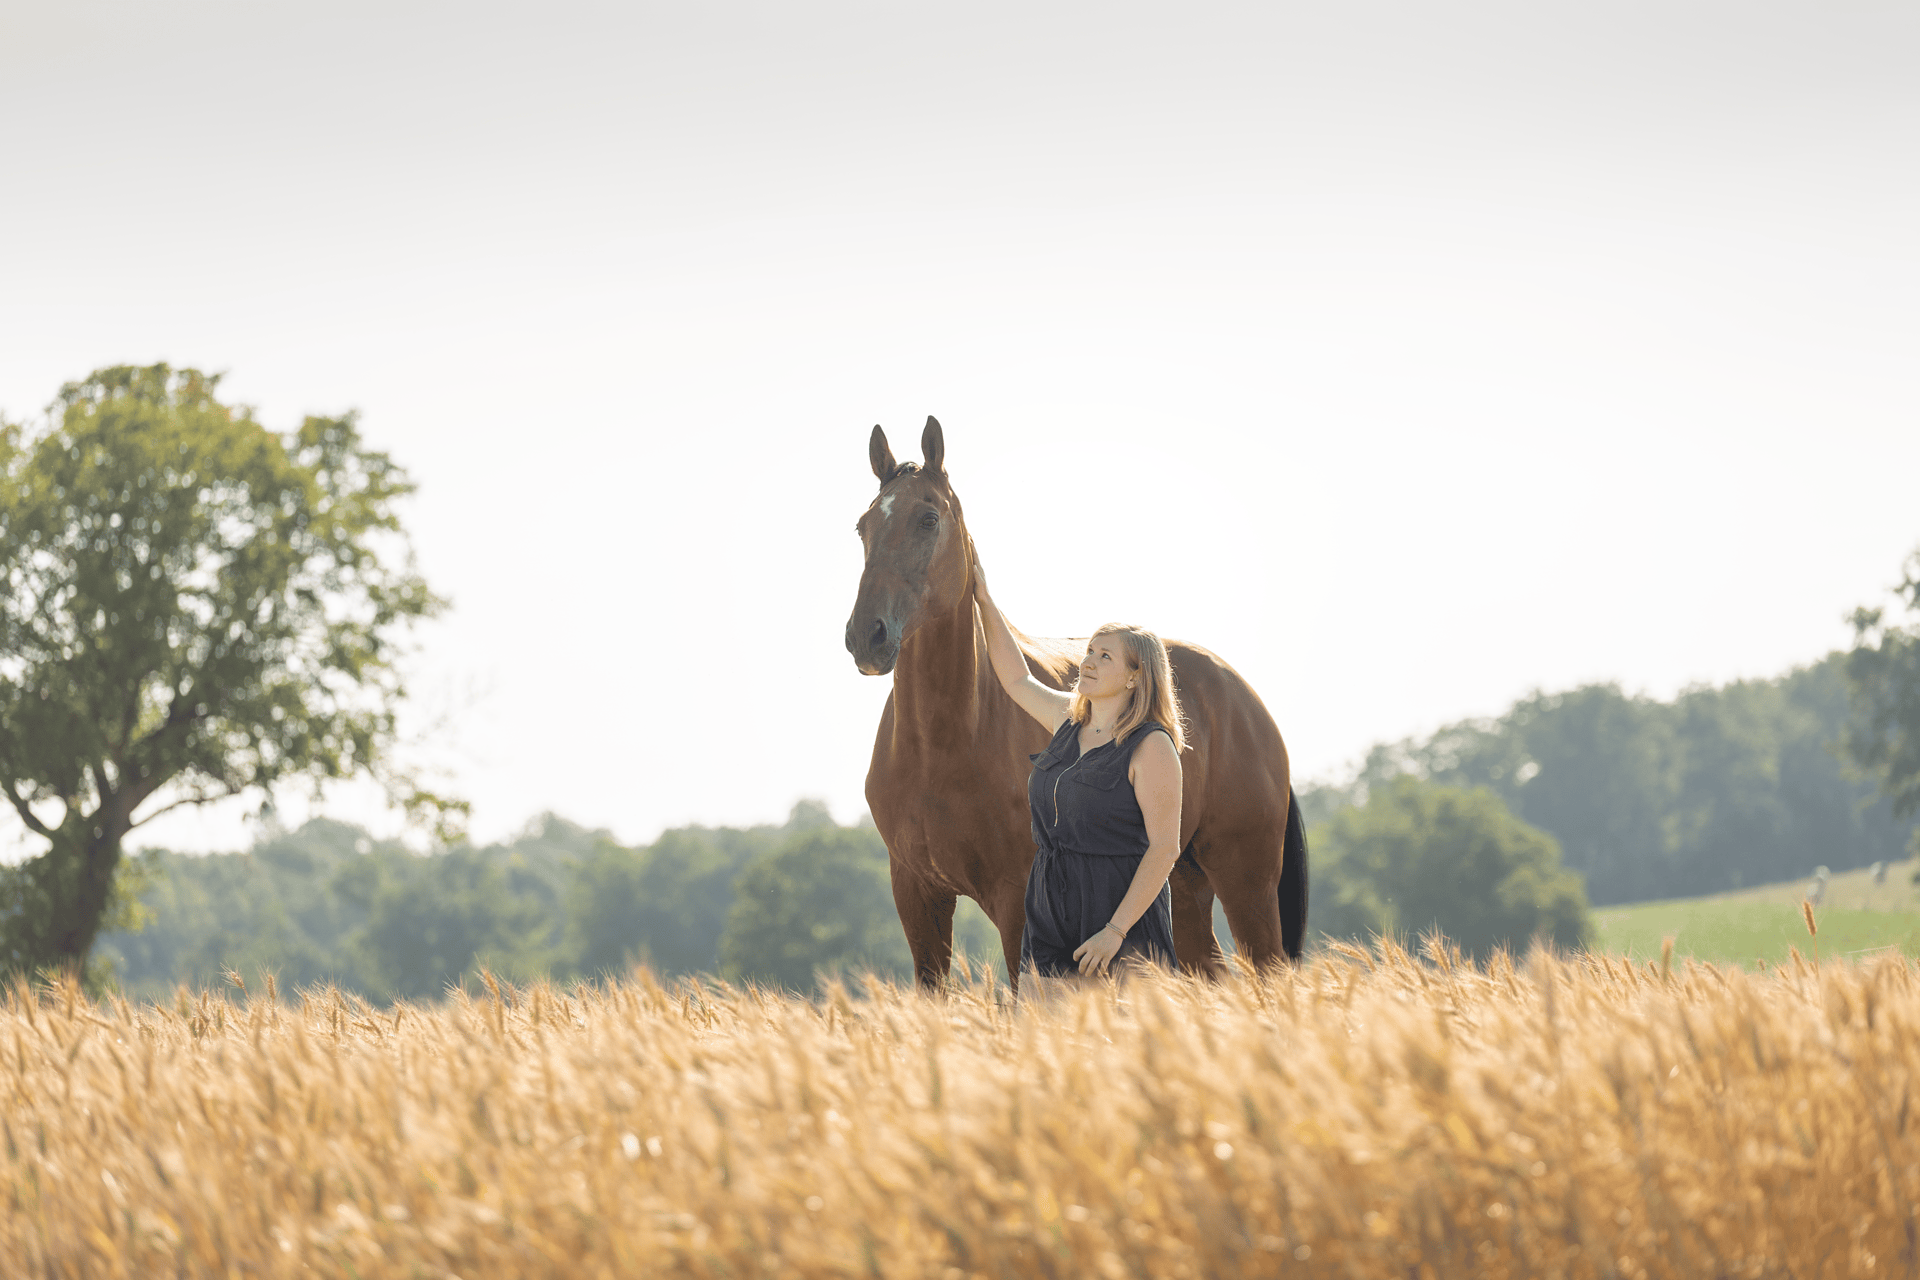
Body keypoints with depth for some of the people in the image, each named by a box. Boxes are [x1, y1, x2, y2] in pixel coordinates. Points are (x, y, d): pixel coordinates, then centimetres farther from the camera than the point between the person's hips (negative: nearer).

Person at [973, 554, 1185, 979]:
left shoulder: (1152, 747, -12)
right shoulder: (1069, 722, 10)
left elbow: (1165, 848, -16)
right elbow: (1017, 680, 28)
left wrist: (1114, 931, -21)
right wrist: (984, 601, 24)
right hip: (1050, 909, 7)